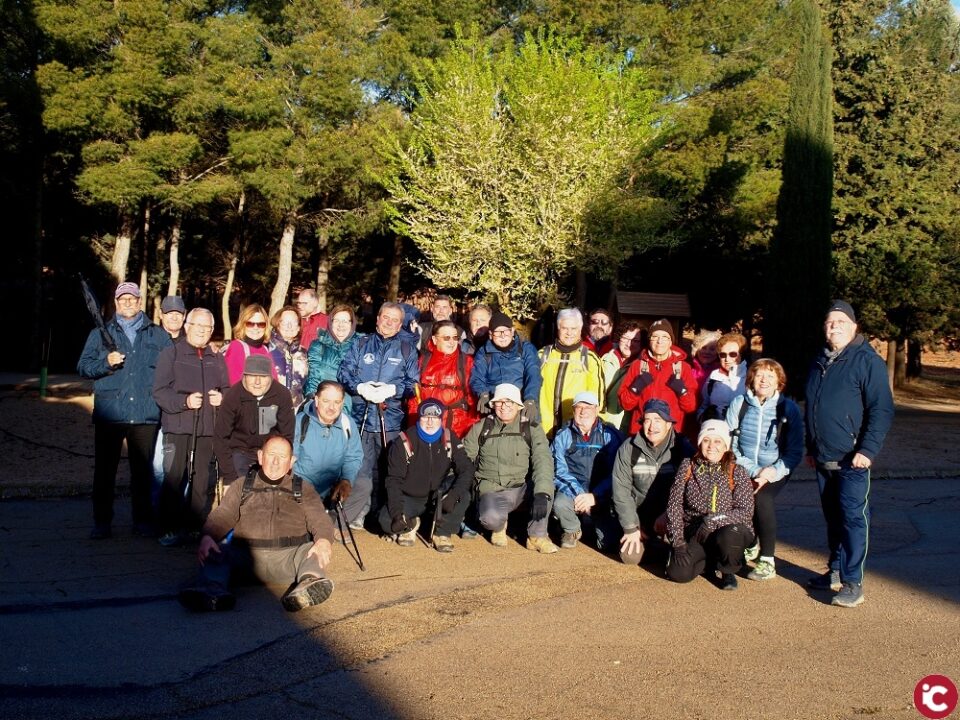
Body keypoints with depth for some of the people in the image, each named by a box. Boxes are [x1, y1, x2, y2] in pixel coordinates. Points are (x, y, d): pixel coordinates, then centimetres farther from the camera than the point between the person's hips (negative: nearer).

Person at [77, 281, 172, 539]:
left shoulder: (158, 336, 13)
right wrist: (106, 362, -13)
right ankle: (102, 522, 9)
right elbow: (83, 366, 5)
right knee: (104, 469, 1)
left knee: (143, 470, 5)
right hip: (109, 414, 0)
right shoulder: (100, 334, 11)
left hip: (146, 414, 0)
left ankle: (143, 520, 14)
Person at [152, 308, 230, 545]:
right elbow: (159, 392, -6)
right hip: (178, 427, -4)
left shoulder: (217, 359, 16)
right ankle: (170, 529, 0)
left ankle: (195, 526, 17)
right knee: (174, 478, -5)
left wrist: (221, 398, -3)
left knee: (201, 480, 8)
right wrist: (185, 401, -18)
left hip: (208, 429, 4)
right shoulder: (171, 354, 1)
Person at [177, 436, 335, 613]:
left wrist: (324, 541, -22)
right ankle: (213, 589, -52)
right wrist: (207, 537, -18)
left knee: (314, 551, -30)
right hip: (247, 555, 1)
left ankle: (310, 583, -60)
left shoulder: (304, 490, 19)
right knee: (217, 550, -25)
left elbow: (320, 521, 3)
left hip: (289, 557, -1)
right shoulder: (241, 487, 22)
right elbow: (221, 517, 6)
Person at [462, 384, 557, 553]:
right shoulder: (481, 429, 3)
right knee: (491, 517, -34)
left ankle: (536, 536, -14)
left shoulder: (532, 429, -2)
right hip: (492, 491, -1)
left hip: (522, 489, 1)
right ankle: (499, 526, 6)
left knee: (546, 483, -31)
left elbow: (542, 461, -16)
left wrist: (541, 494, -32)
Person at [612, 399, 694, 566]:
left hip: (671, 515, -2)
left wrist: (667, 515, -22)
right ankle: (646, 538, 21)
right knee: (630, 557, -12)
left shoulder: (682, 448, -11)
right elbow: (621, 490, -7)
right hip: (640, 514, 2)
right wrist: (631, 527, -10)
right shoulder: (628, 449, -7)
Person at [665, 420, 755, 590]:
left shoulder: (737, 472, -3)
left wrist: (715, 520, -26)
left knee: (728, 537, -37)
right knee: (678, 573, -21)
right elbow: (674, 505, 0)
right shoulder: (688, 467, 3)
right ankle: (709, 559, 12)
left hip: (728, 530, -2)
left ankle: (728, 571, -2)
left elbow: (745, 512, -12)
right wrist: (678, 541, -9)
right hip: (694, 535, 2)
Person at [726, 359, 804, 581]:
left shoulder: (789, 409, -6)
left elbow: (795, 452, -5)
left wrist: (772, 472, -20)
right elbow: (730, 443, -6)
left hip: (775, 471, -2)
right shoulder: (738, 404, -3)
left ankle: (768, 560, -20)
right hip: (744, 469, 2)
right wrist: (753, 471, -17)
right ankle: (751, 545, 8)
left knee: (762, 498, -31)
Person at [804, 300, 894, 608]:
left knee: (853, 518, -6)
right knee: (833, 518, 14)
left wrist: (868, 450, -20)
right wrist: (811, 447, 23)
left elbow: (882, 409, -14)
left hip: (852, 460, -7)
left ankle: (853, 583, -3)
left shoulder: (867, 360, -9)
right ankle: (836, 571, 25)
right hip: (824, 460, 7)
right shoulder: (820, 363, 15)